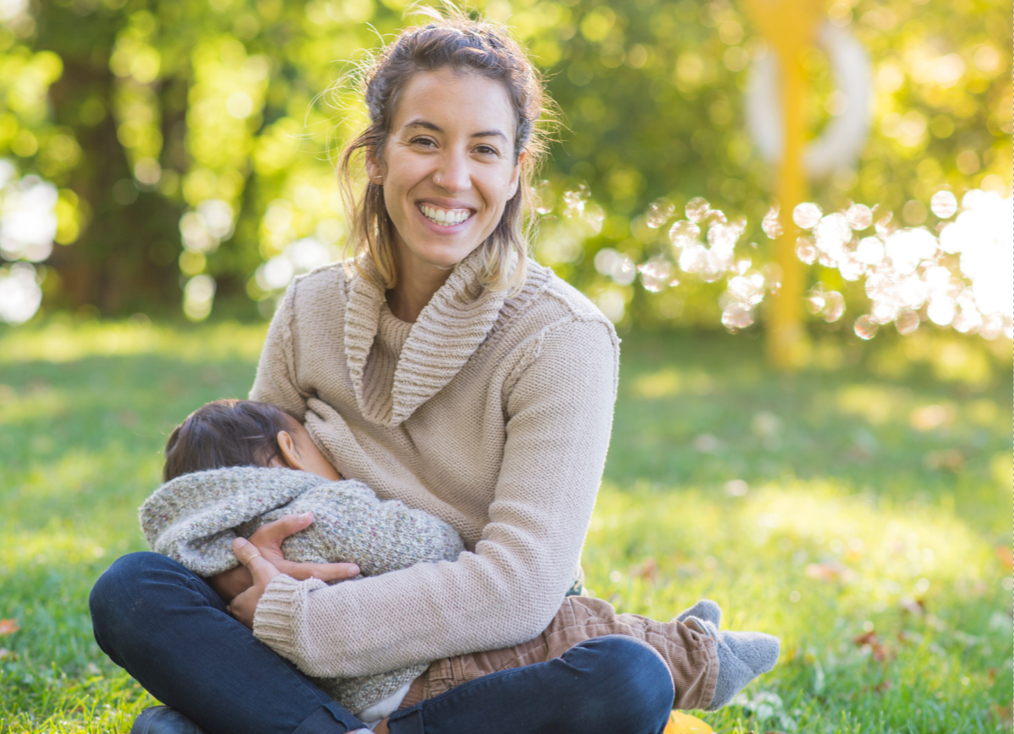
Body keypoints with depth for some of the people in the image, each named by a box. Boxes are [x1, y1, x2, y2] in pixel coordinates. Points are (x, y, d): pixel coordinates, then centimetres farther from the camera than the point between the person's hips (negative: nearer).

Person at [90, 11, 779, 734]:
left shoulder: (563, 338, -12)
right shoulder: (311, 311, 2)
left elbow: (519, 589, -20)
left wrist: (289, 617, -20)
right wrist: (247, 557, -13)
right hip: (337, 674, 4)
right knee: (130, 587, -19)